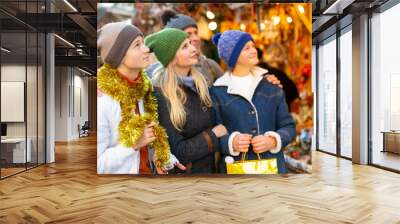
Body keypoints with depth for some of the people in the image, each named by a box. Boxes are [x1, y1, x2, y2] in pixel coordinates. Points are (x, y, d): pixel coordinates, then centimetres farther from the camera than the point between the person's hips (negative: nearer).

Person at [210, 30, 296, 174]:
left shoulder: (270, 84, 5)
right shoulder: (217, 92, -2)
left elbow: (288, 126, 7)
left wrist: (273, 141, -11)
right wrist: (231, 142, -20)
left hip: (273, 166, 2)